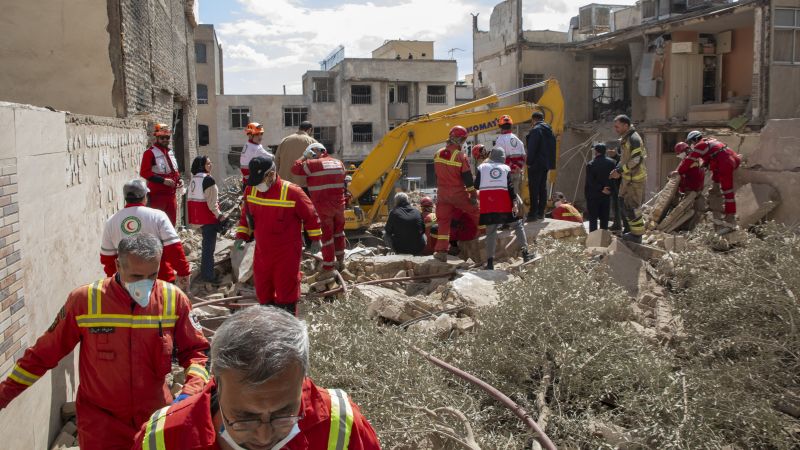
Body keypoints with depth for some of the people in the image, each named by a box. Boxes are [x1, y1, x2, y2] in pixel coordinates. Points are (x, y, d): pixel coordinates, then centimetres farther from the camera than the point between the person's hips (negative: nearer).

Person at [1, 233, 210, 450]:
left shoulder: (174, 300, -12)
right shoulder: (84, 300, -15)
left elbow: (195, 351, -3)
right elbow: (44, 353, -1)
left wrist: (191, 391, -19)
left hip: (157, 417, 2)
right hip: (100, 424, -2)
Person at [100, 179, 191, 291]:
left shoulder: (111, 222, 1)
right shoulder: (157, 216, -12)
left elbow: (107, 256, 10)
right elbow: (174, 248, -15)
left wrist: (111, 275, 26)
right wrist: (184, 273, -9)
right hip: (161, 280, -3)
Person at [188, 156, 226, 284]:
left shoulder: (194, 179, 9)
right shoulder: (208, 180, -16)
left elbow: (191, 198, 13)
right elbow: (212, 202, -21)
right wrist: (219, 215, -17)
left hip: (197, 215, 9)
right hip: (208, 216, -9)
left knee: (206, 244, 20)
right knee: (209, 245, -1)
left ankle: (204, 272, 30)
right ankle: (208, 275, 2)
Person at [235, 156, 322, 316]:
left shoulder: (292, 193, -19)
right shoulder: (250, 190, -3)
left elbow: (311, 216, -6)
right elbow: (246, 216, 14)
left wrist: (316, 239, 1)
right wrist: (241, 236, 5)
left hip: (287, 254, -5)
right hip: (262, 253, 6)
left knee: (286, 296, 3)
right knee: (263, 294, 17)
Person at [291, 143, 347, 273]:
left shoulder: (313, 164, -11)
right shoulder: (338, 163, 9)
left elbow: (295, 169, -7)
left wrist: (304, 157, 4)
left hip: (323, 207, -6)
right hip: (339, 204, 6)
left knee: (327, 235, -2)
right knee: (338, 232, 21)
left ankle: (328, 269, 0)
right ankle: (340, 261, 32)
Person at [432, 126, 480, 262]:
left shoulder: (438, 154, 3)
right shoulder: (460, 156, -15)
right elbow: (468, 177, -12)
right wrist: (473, 194, -6)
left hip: (442, 193, 5)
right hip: (458, 193, -5)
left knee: (443, 220, 7)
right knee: (475, 210, 16)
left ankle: (441, 251, 1)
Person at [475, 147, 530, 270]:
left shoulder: (481, 167, 13)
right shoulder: (506, 168, 11)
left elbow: (476, 186, 8)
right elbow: (510, 187, 1)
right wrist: (515, 203, -3)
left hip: (487, 204, 1)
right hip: (504, 203, -1)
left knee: (491, 231, 6)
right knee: (518, 224, 15)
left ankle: (490, 261, -2)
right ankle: (525, 253, 9)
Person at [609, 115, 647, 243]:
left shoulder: (634, 139, -18)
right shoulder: (625, 138, 14)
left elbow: (636, 159, -23)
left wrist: (620, 171, -20)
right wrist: (618, 169, 8)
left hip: (635, 178, -10)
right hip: (628, 178, 10)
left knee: (632, 206, -6)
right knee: (625, 204, 15)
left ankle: (637, 235, 3)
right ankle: (634, 231, 25)